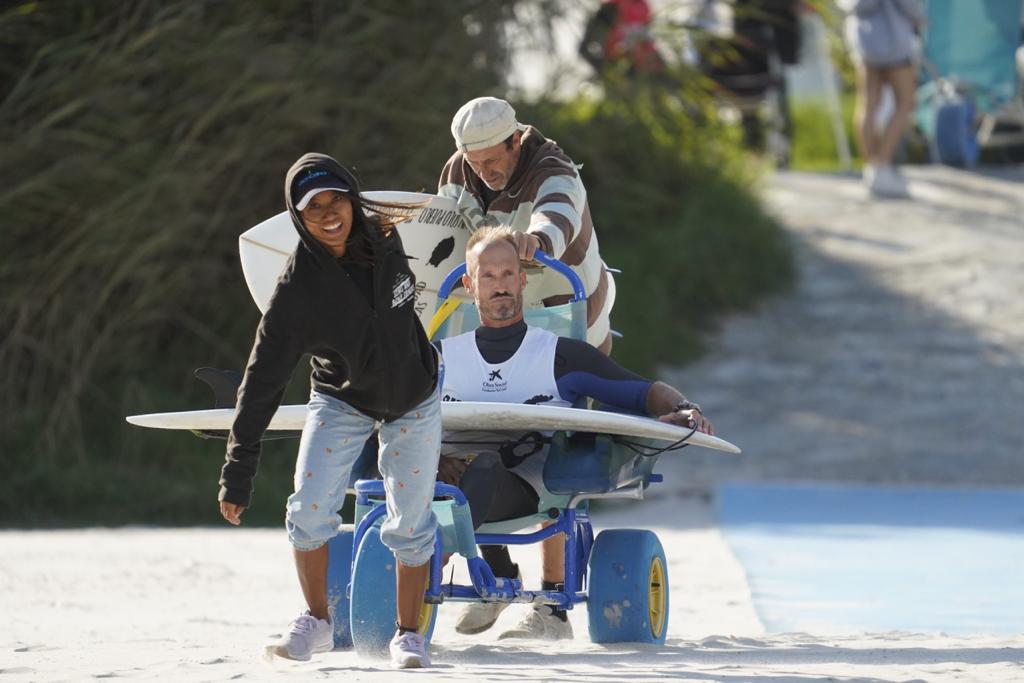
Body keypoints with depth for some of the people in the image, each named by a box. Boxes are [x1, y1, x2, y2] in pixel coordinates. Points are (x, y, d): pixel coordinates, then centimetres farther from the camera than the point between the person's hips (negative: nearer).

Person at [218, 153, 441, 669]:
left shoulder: (385, 237, -18)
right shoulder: (298, 286, -26)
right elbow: (263, 379, -23)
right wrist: (237, 472, -24)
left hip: (412, 402, 2)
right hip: (341, 401, -2)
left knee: (411, 524, -2)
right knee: (310, 510, -16)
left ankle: (408, 633, 15)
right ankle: (317, 622, 5)